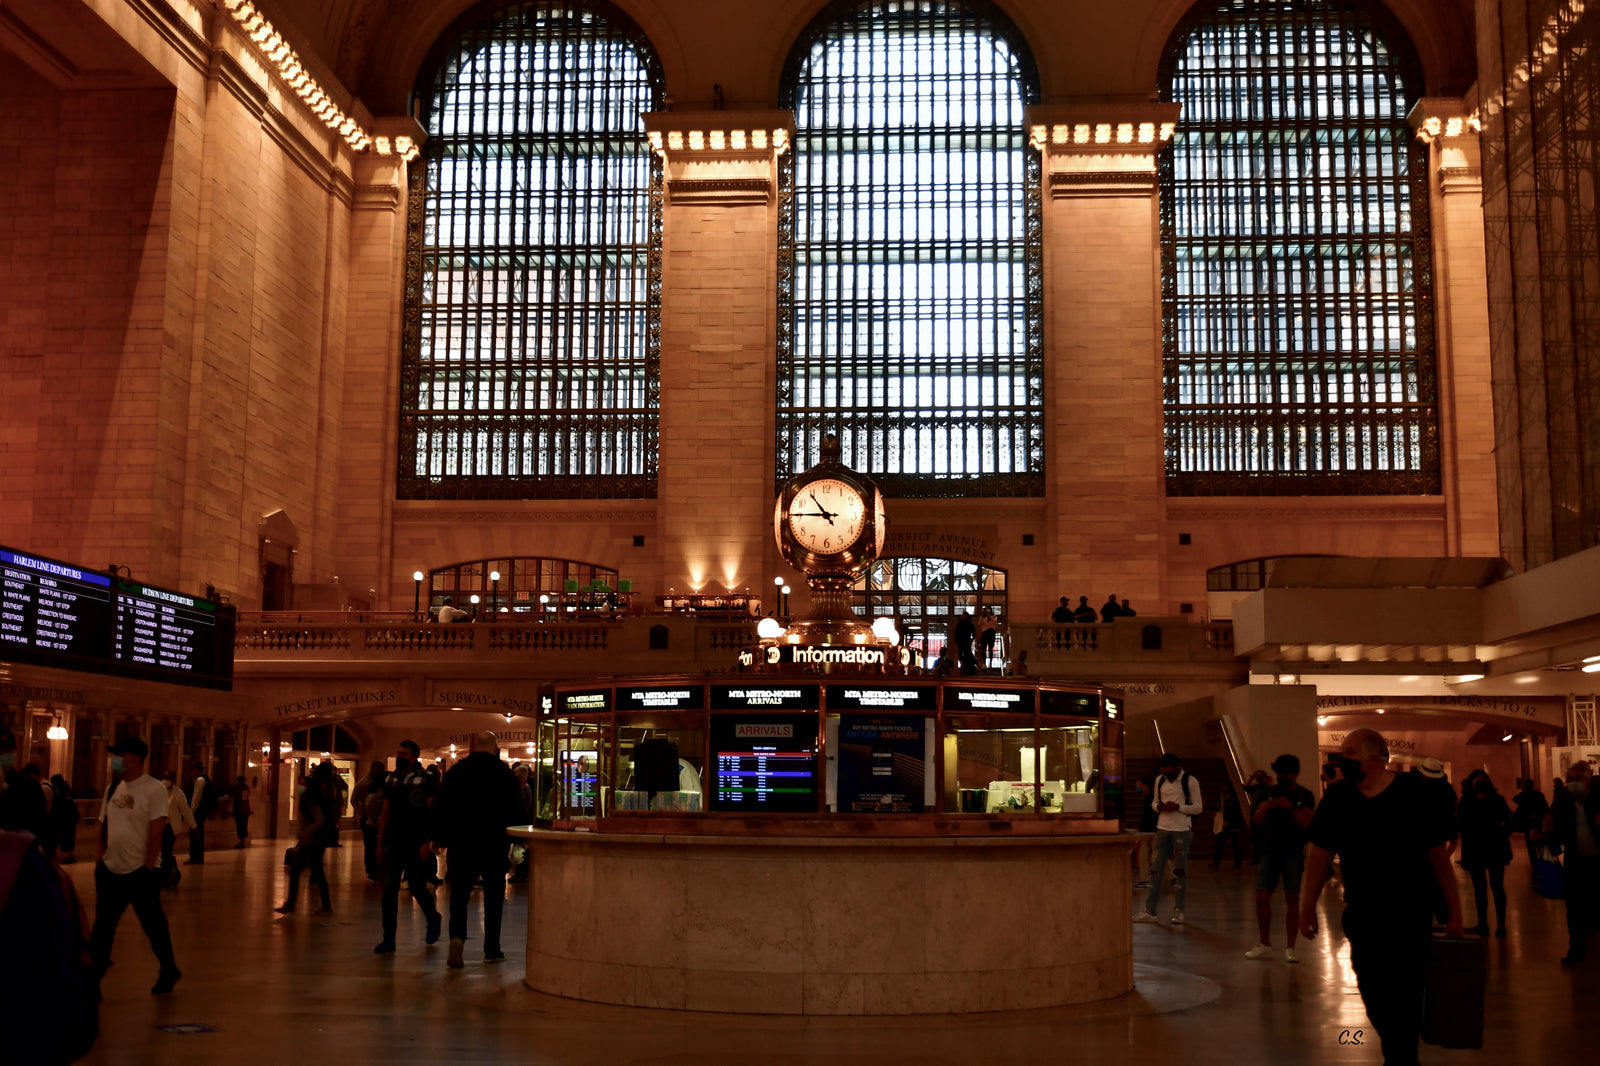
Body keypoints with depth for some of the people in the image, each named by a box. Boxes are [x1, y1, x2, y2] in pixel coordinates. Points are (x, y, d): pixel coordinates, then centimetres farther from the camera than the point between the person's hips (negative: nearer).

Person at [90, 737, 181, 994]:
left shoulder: (154, 789, -12)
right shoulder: (113, 788, 9)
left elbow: (156, 831, -15)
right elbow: (104, 826, 15)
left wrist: (148, 867, -17)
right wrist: (100, 860, 10)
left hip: (140, 872, -6)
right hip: (110, 870, 6)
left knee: (153, 925, 7)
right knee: (101, 928, 9)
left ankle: (169, 971, 24)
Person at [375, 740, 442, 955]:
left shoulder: (426, 780, -6)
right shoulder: (390, 780, 11)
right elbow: (385, 813, 15)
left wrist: (428, 843, -16)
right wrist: (380, 844, 12)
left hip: (417, 846, -5)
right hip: (393, 844, 5)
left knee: (417, 888, 2)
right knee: (389, 890, 1)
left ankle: (433, 919, 30)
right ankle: (389, 938, 7)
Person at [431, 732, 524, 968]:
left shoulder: (456, 770, 1)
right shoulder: (503, 772, -5)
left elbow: (441, 805, 4)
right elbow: (516, 809, -3)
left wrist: (438, 837, 13)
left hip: (461, 842, 1)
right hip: (495, 845, -1)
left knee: (459, 893, 5)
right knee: (493, 895, 9)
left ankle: (457, 936, -19)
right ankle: (492, 949, 11)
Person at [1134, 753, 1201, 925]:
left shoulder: (1190, 781, -5)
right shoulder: (1160, 780, 10)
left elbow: (1197, 808, -6)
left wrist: (1177, 807, -18)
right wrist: (1159, 806, -5)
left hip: (1182, 830, -4)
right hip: (1162, 828, 4)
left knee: (1180, 871, 2)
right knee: (1155, 869, 1)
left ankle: (1178, 911, 10)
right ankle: (1150, 911, 3)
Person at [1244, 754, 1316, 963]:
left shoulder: (1304, 795, 0)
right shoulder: (1269, 793, 10)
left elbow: (1307, 824, -10)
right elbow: (1257, 820, 4)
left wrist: (1291, 808, -23)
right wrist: (1267, 806, -14)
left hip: (1293, 853, -3)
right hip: (1270, 851, 3)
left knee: (1292, 900, -1)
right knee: (1262, 898, 0)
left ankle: (1290, 948, 7)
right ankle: (1264, 944, 14)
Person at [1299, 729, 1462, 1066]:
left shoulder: (1415, 793, -12)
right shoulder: (1338, 797, -2)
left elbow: (1438, 855, -7)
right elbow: (1320, 854, 5)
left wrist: (1454, 912, -5)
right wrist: (1308, 907, 4)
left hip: (1408, 911, -4)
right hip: (1360, 912, 4)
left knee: (1402, 996, -3)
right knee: (1373, 995, 12)